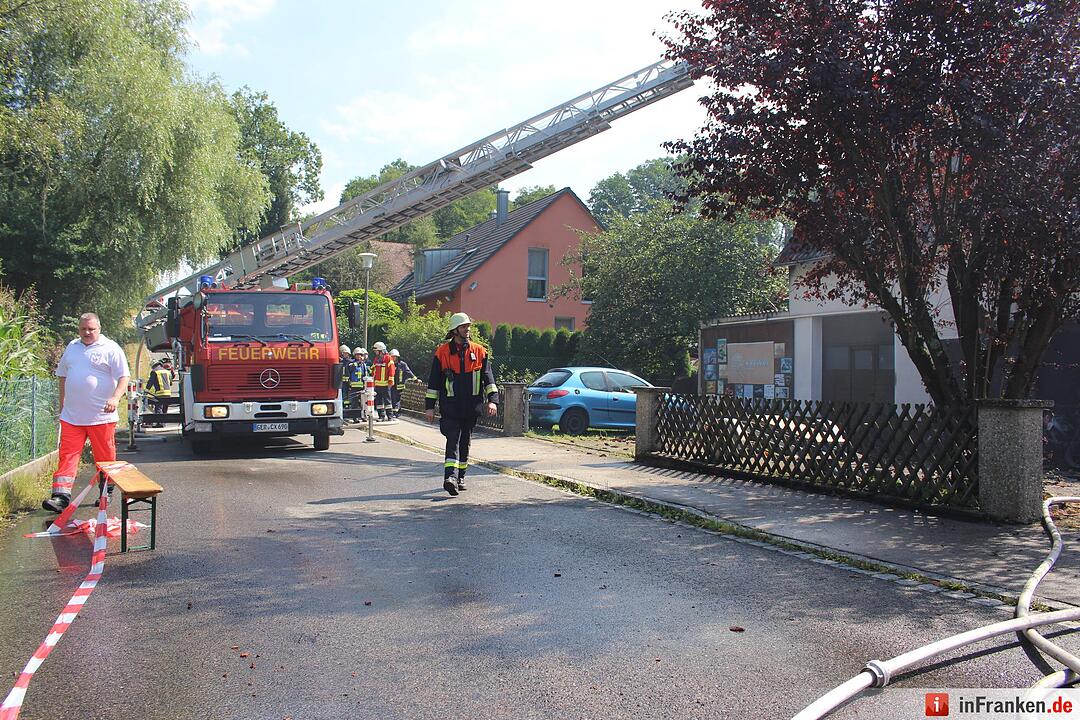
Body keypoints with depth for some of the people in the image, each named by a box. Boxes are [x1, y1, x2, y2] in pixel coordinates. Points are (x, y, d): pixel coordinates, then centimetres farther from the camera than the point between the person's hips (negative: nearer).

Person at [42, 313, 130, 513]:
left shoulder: (111, 349, -3)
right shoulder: (72, 347, 14)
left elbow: (123, 377, -8)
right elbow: (63, 375, 24)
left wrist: (115, 397, -24)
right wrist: (62, 403, 22)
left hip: (101, 416, -4)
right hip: (71, 416, 4)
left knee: (106, 457, 6)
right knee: (67, 454, -3)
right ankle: (61, 496, -5)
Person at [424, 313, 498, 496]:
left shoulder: (479, 351, 6)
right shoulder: (442, 352, 1)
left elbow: (488, 377, 5)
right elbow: (434, 381, 4)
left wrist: (492, 399, -8)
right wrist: (429, 406, 1)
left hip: (471, 407, 3)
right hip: (450, 407, -3)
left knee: (465, 442, 12)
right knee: (453, 440, -13)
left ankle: (461, 477, 24)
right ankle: (450, 477, -23)